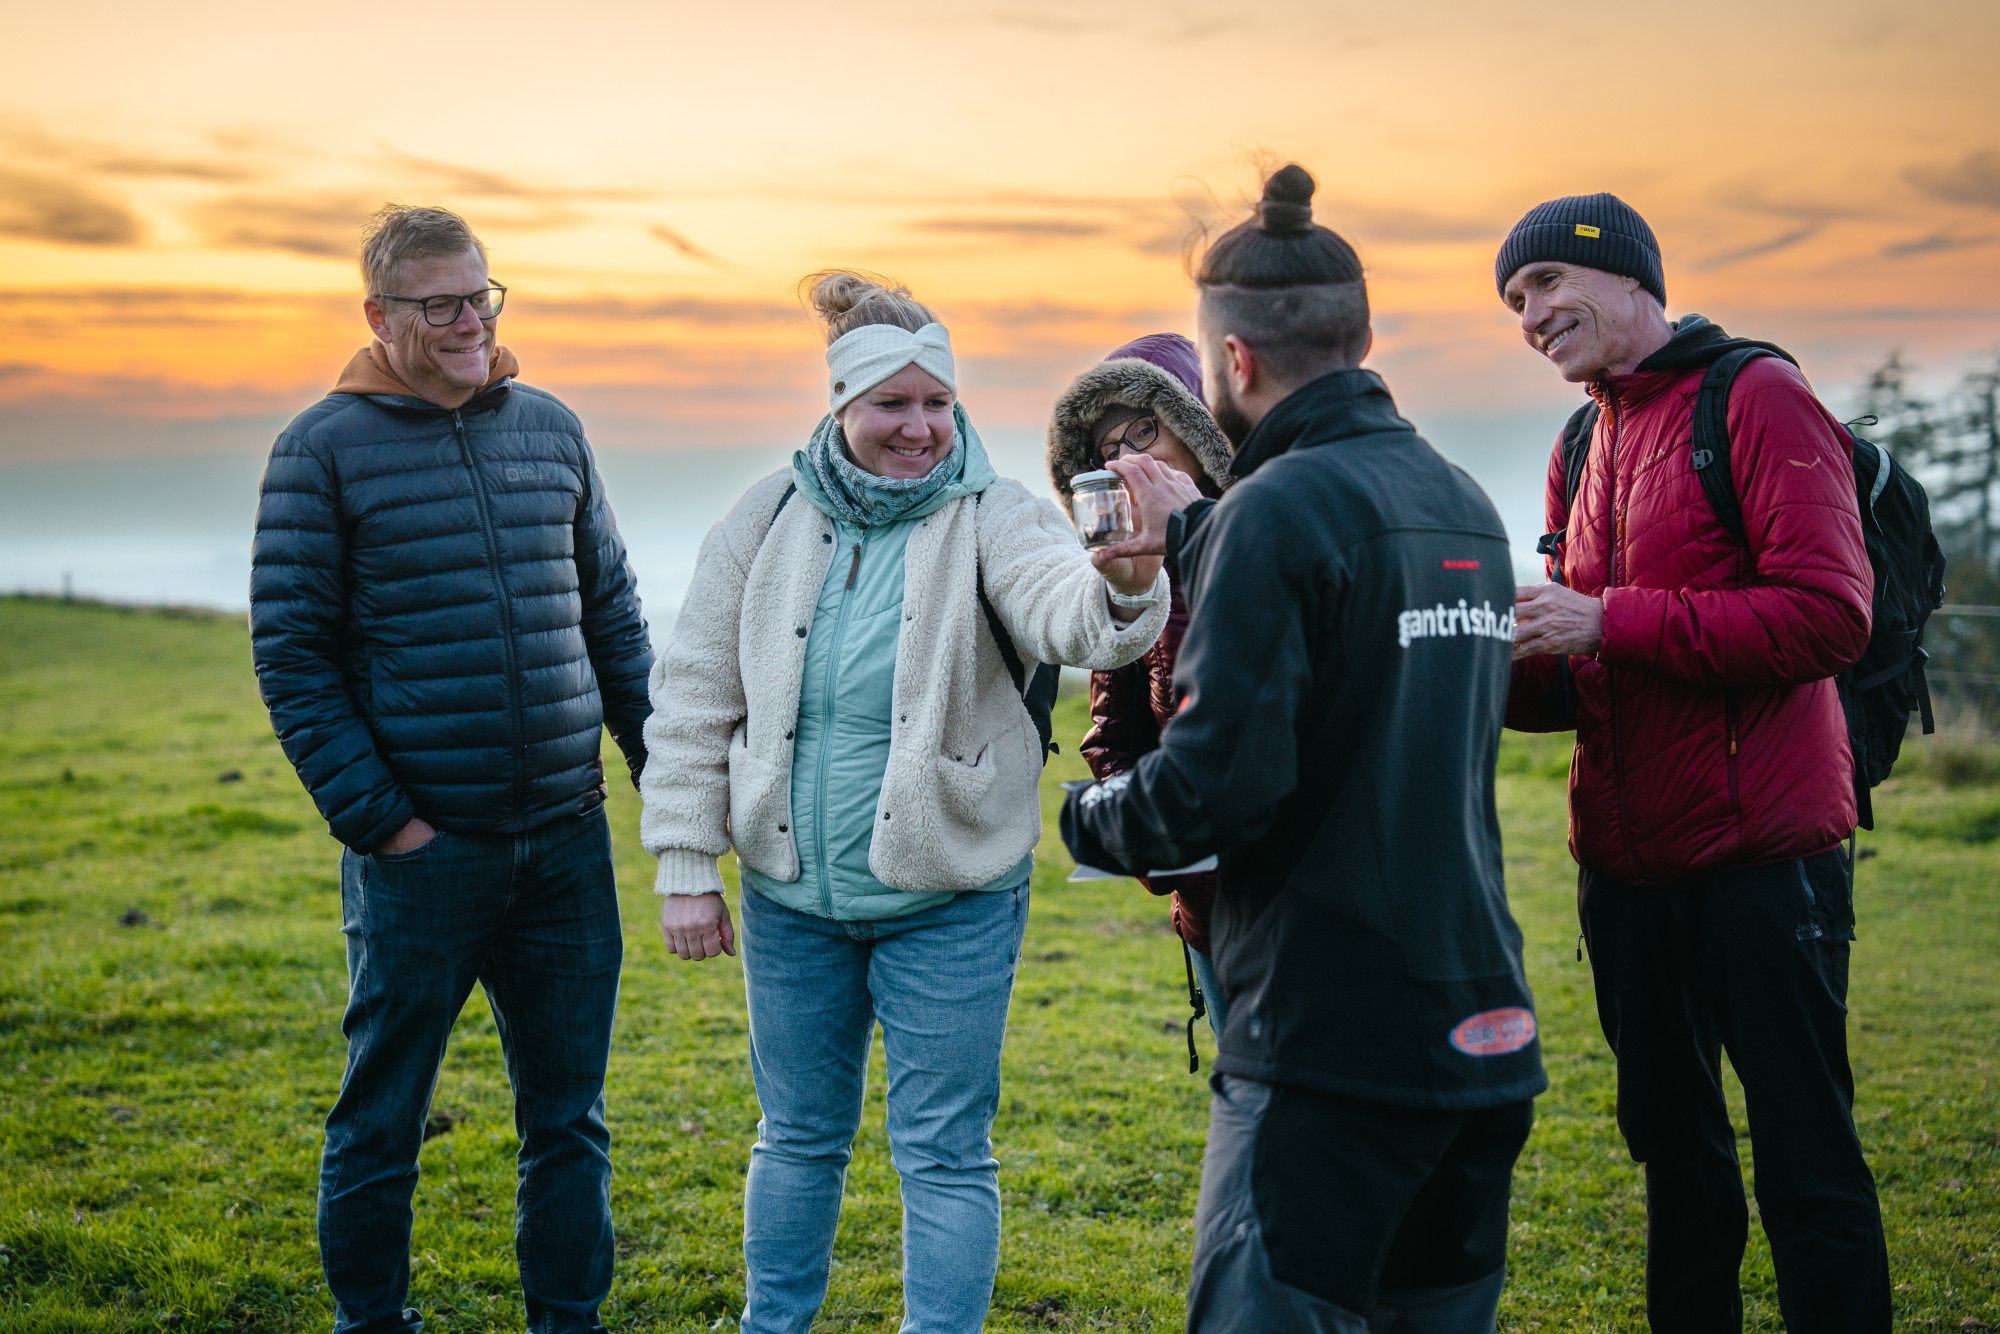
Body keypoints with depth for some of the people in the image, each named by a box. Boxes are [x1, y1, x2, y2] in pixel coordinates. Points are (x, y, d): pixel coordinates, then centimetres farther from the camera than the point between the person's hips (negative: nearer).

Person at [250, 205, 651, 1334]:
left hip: (567, 839, 4)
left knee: (569, 1117, 12)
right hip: (421, 849, -3)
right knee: (381, 1122, 8)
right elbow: (290, 651, -5)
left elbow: (614, 616, 15)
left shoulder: (552, 429, 10)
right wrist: (377, 816, -11)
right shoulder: (325, 447, -3)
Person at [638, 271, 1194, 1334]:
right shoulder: (770, 519, -1)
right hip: (791, 893, 3)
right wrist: (688, 868, -1)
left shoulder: (990, 518, -10)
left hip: (949, 898, -3)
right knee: (799, 1136, 19)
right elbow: (694, 697, 2)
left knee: (943, 1152, 5)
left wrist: (1127, 581, -55)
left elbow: (1069, 615, -31)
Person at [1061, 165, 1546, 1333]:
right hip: (1486, 1021, 9)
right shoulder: (1464, 503, 12)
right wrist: (1181, 534, 19)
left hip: (1332, 1034, -8)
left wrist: (1089, 819, 1)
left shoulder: (1279, 510, -14)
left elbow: (1220, 782, -21)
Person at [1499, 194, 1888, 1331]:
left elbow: (1830, 615, -19)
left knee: (1808, 1161, 0)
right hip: (1627, 867, 7)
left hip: (1763, 863, -7)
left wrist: (1608, 620, -19)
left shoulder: (1760, 399, -7)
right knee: (1674, 1143, 16)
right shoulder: (1584, 446, 15)